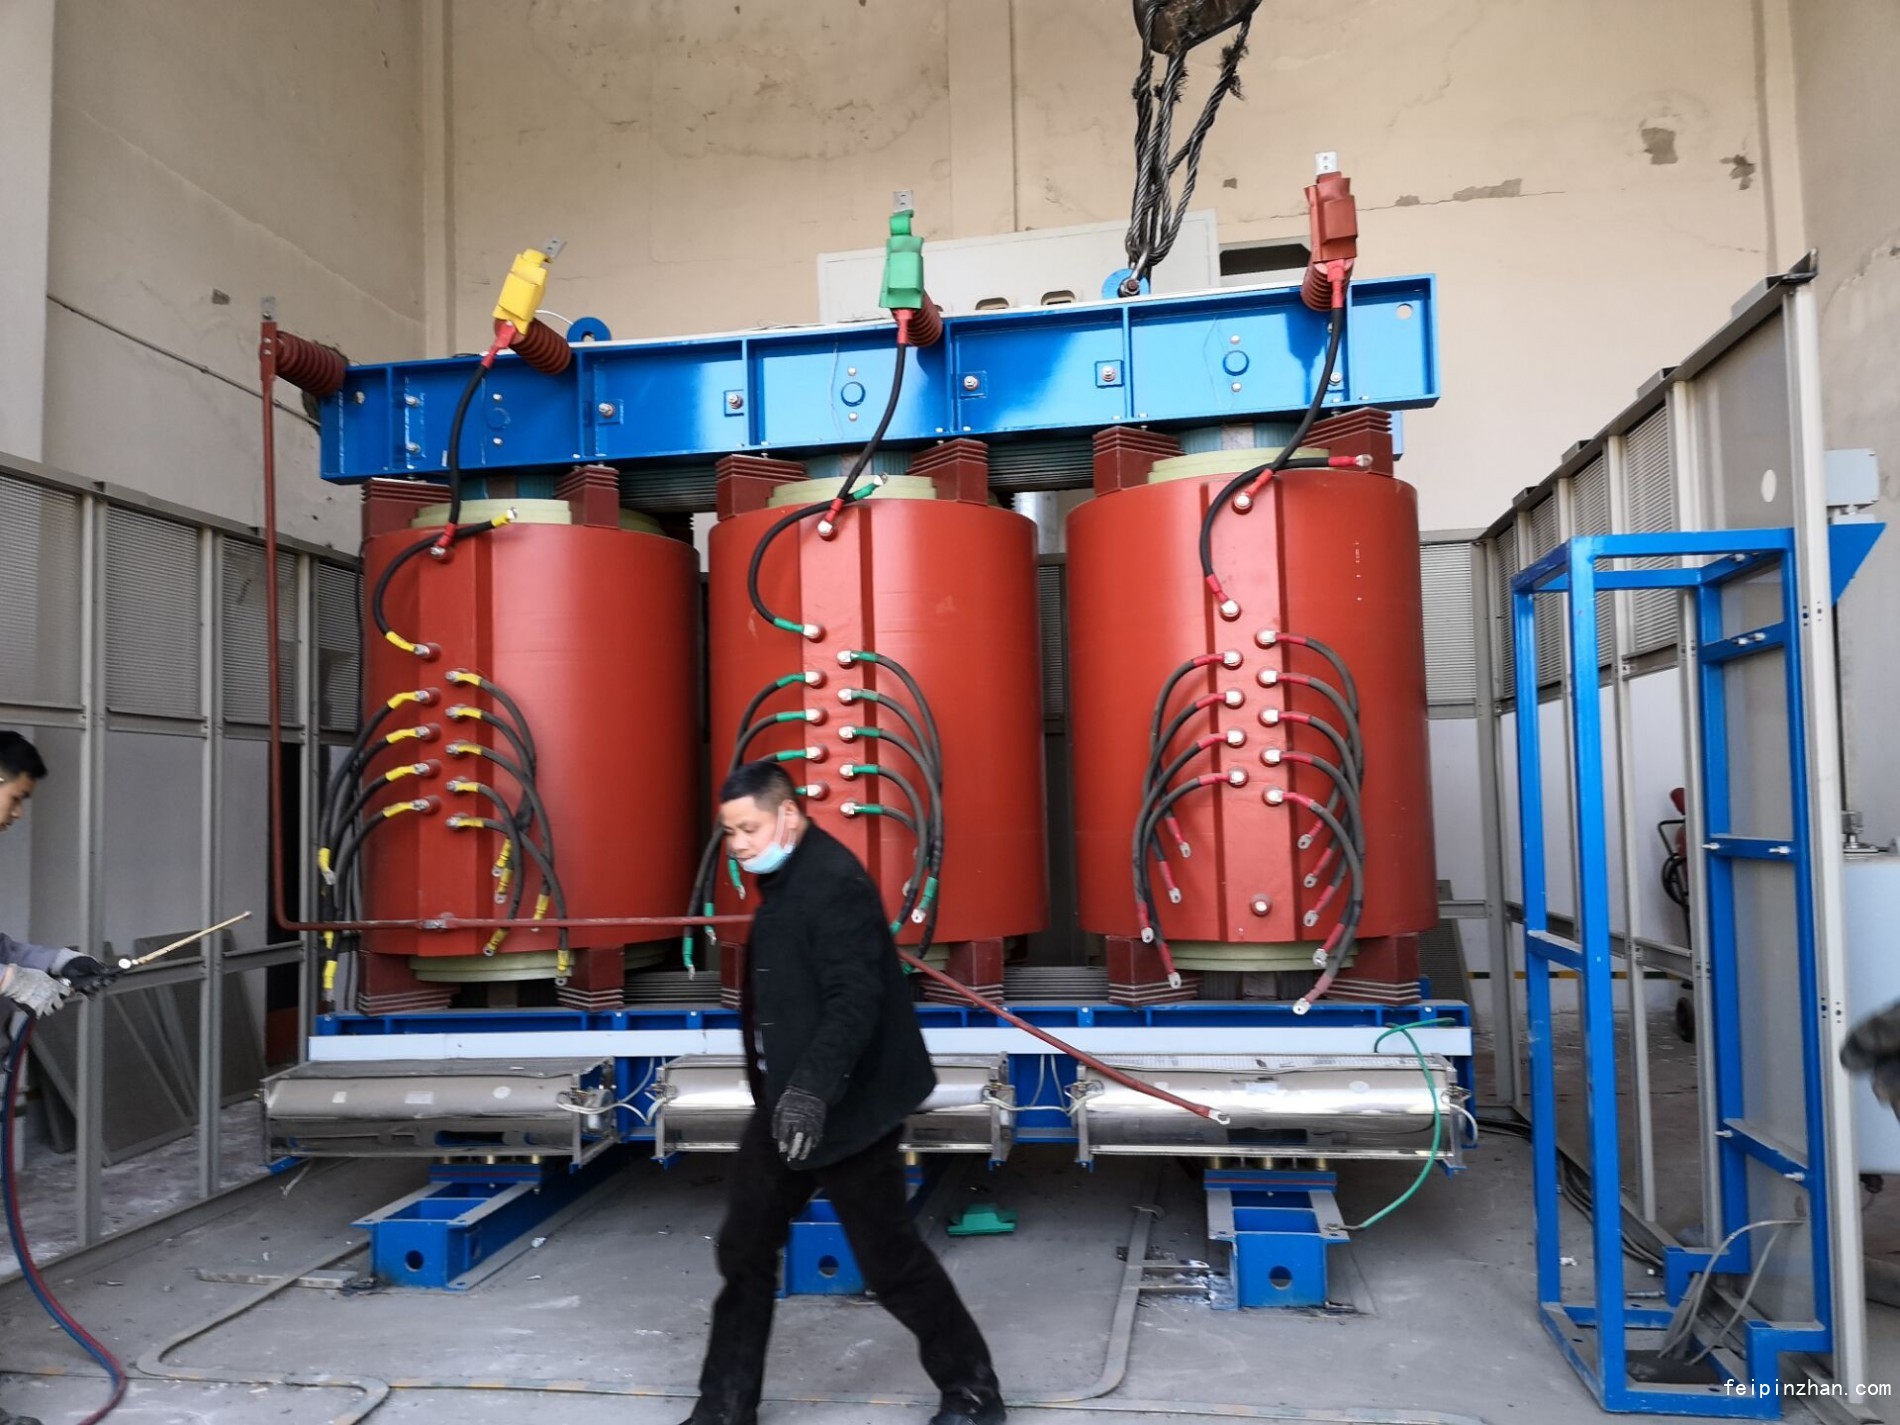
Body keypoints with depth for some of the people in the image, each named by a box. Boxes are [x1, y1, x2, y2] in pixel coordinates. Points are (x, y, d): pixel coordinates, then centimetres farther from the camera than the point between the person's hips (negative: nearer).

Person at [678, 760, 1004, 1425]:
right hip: (786, 1101, 10)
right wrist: (786, 1089, 20)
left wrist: (814, 1088, -39)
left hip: (843, 1107, -9)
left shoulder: (835, 883, -20)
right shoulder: (787, 878, 10)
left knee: (890, 1259, 2)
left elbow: (854, 1003, -28)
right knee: (744, 1248, 13)